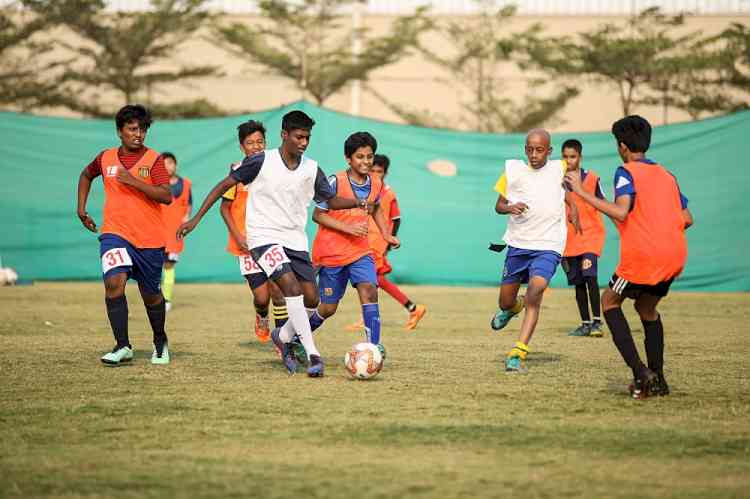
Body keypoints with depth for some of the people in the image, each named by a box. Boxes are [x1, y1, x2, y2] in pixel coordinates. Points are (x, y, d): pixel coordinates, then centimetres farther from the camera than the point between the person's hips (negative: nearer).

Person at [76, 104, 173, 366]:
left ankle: (160, 341, 38)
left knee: (151, 295, 11)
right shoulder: (106, 158, 5)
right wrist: (81, 208, 20)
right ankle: (123, 347, -17)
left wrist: (133, 181, -22)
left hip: (150, 239, -1)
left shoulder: (154, 160, -5)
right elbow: (86, 175, 27)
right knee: (114, 282, -22)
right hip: (115, 233, 1)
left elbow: (167, 196, -17)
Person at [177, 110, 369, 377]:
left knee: (311, 299, 0)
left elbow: (331, 200, 14)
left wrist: (357, 203, -7)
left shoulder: (312, 169, 2)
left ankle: (283, 336, 29)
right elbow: (224, 185, -4)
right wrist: (196, 219, -7)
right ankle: (312, 354, -23)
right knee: (292, 287, -24)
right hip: (264, 237, -5)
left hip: (296, 241, 5)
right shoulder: (261, 162, -10)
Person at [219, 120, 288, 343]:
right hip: (248, 243, -2)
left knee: (278, 290, -8)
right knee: (261, 296, -7)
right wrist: (238, 236, -10)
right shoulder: (238, 171, -4)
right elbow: (225, 207, 0)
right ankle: (261, 318, 28)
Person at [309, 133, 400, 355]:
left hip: (360, 251, 4)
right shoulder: (335, 182, -16)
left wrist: (386, 234, 10)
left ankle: (373, 345, -25)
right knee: (329, 307, 4)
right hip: (331, 251, -4)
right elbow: (318, 215, -13)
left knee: (369, 290, -21)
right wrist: (348, 228, -22)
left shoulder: (376, 183, 2)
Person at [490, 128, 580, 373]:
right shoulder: (512, 169, 1)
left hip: (548, 246, -2)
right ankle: (513, 307, 50)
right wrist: (510, 208, -14)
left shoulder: (559, 169, 3)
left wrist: (572, 208, 5)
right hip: (518, 243, 2)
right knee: (506, 301, 9)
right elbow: (499, 205, 8)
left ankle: (518, 353, -26)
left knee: (536, 288, -26)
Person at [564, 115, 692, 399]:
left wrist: (582, 192, -15)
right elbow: (687, 219, 16)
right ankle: (657, 380, 19)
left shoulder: (627, 172, -3)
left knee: (610, 302, 14)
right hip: (675, 257, 7)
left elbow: (621, 212, -19)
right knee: (647, 309, 27)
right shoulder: (667, 175, 17)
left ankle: (640, 373, -2)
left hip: (643, 256, -7)